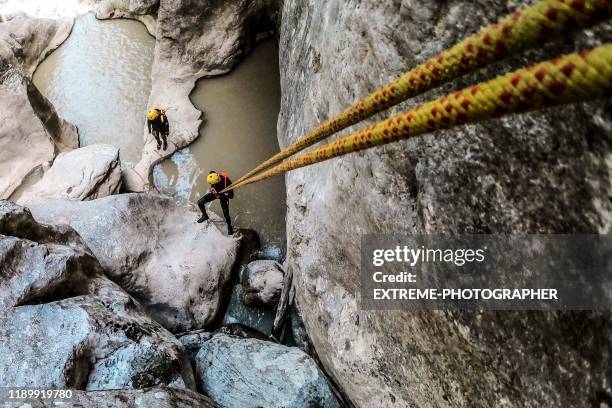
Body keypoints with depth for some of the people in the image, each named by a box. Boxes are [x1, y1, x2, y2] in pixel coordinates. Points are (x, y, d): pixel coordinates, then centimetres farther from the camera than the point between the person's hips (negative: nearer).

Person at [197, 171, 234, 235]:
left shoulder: (227, 182, -42)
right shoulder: (214, 176, -32)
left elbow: (231, 196, -34)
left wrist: (220, 195, -39)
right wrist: (212, 188, -11)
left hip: (223, 195, -4)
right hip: (215, 192, 4)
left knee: (226, 213, -7)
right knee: (200, 202, -3)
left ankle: (229, 227, 22)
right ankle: (205, 215, 26)